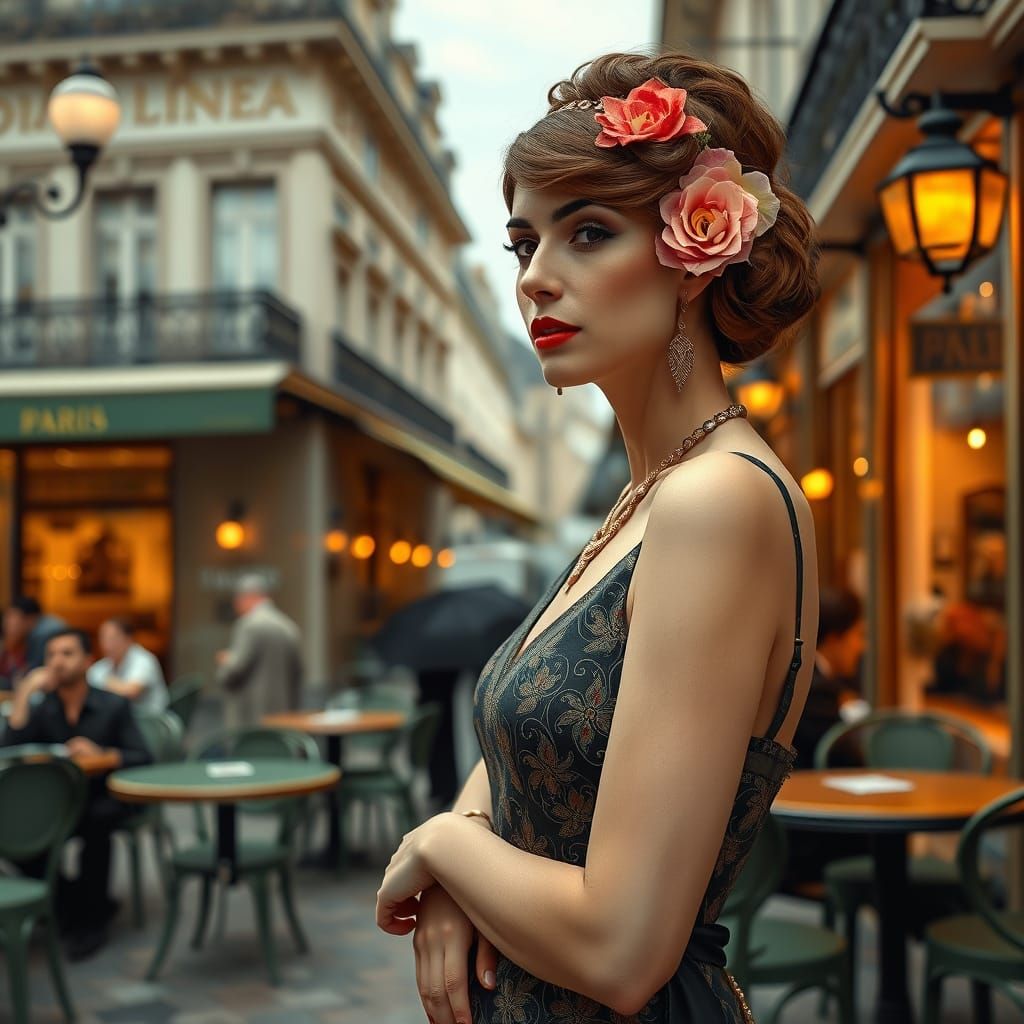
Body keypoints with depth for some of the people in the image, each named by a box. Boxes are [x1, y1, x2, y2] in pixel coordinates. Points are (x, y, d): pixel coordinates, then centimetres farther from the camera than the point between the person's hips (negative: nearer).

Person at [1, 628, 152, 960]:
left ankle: (91, 918, -15)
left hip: (106, 798, -3)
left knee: (94, 823, -37)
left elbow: (143, 759, -10)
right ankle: (73, 905, -3)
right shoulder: (41, 709, 3)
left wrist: (101, 754, -29)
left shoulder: (114, 705, -4)